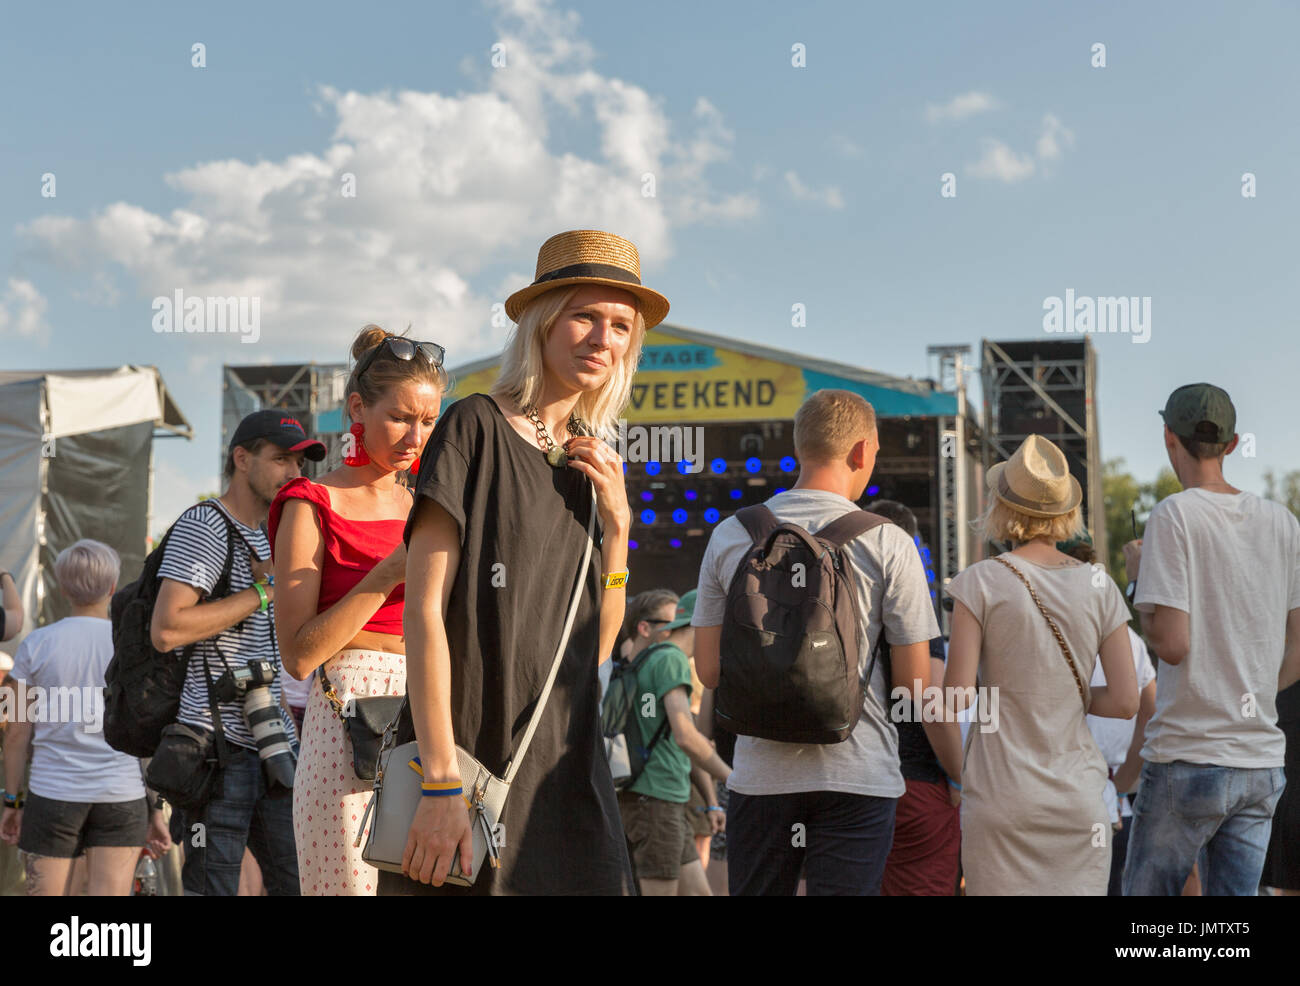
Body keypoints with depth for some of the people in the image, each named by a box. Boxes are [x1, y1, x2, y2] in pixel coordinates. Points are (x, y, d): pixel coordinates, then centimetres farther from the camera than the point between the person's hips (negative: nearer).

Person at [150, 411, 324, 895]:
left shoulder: (266, 537, 21)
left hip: (270, 743, 9)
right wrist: (264, 592, -13)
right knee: (212, 886, -7)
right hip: (219, 745, -9)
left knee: (298, 879, 5)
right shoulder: (204, 526, -8)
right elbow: (166, 630, -21)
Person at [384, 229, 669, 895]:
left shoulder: (588, 461, 13)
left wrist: (617, 523, 0)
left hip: (567, 765, 6)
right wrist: (441, 781, -19)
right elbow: (424, 610, -13)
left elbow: (594, 647, 14)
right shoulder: (476, 428, -6)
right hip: (474, 757, -6)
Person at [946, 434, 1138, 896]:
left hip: (1001, 797, -2)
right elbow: (1126, 701, 0)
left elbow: (957, 696, -10)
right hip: (1079, 797, 2)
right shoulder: (1099, 587, 2)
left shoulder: (981, 582, -6)